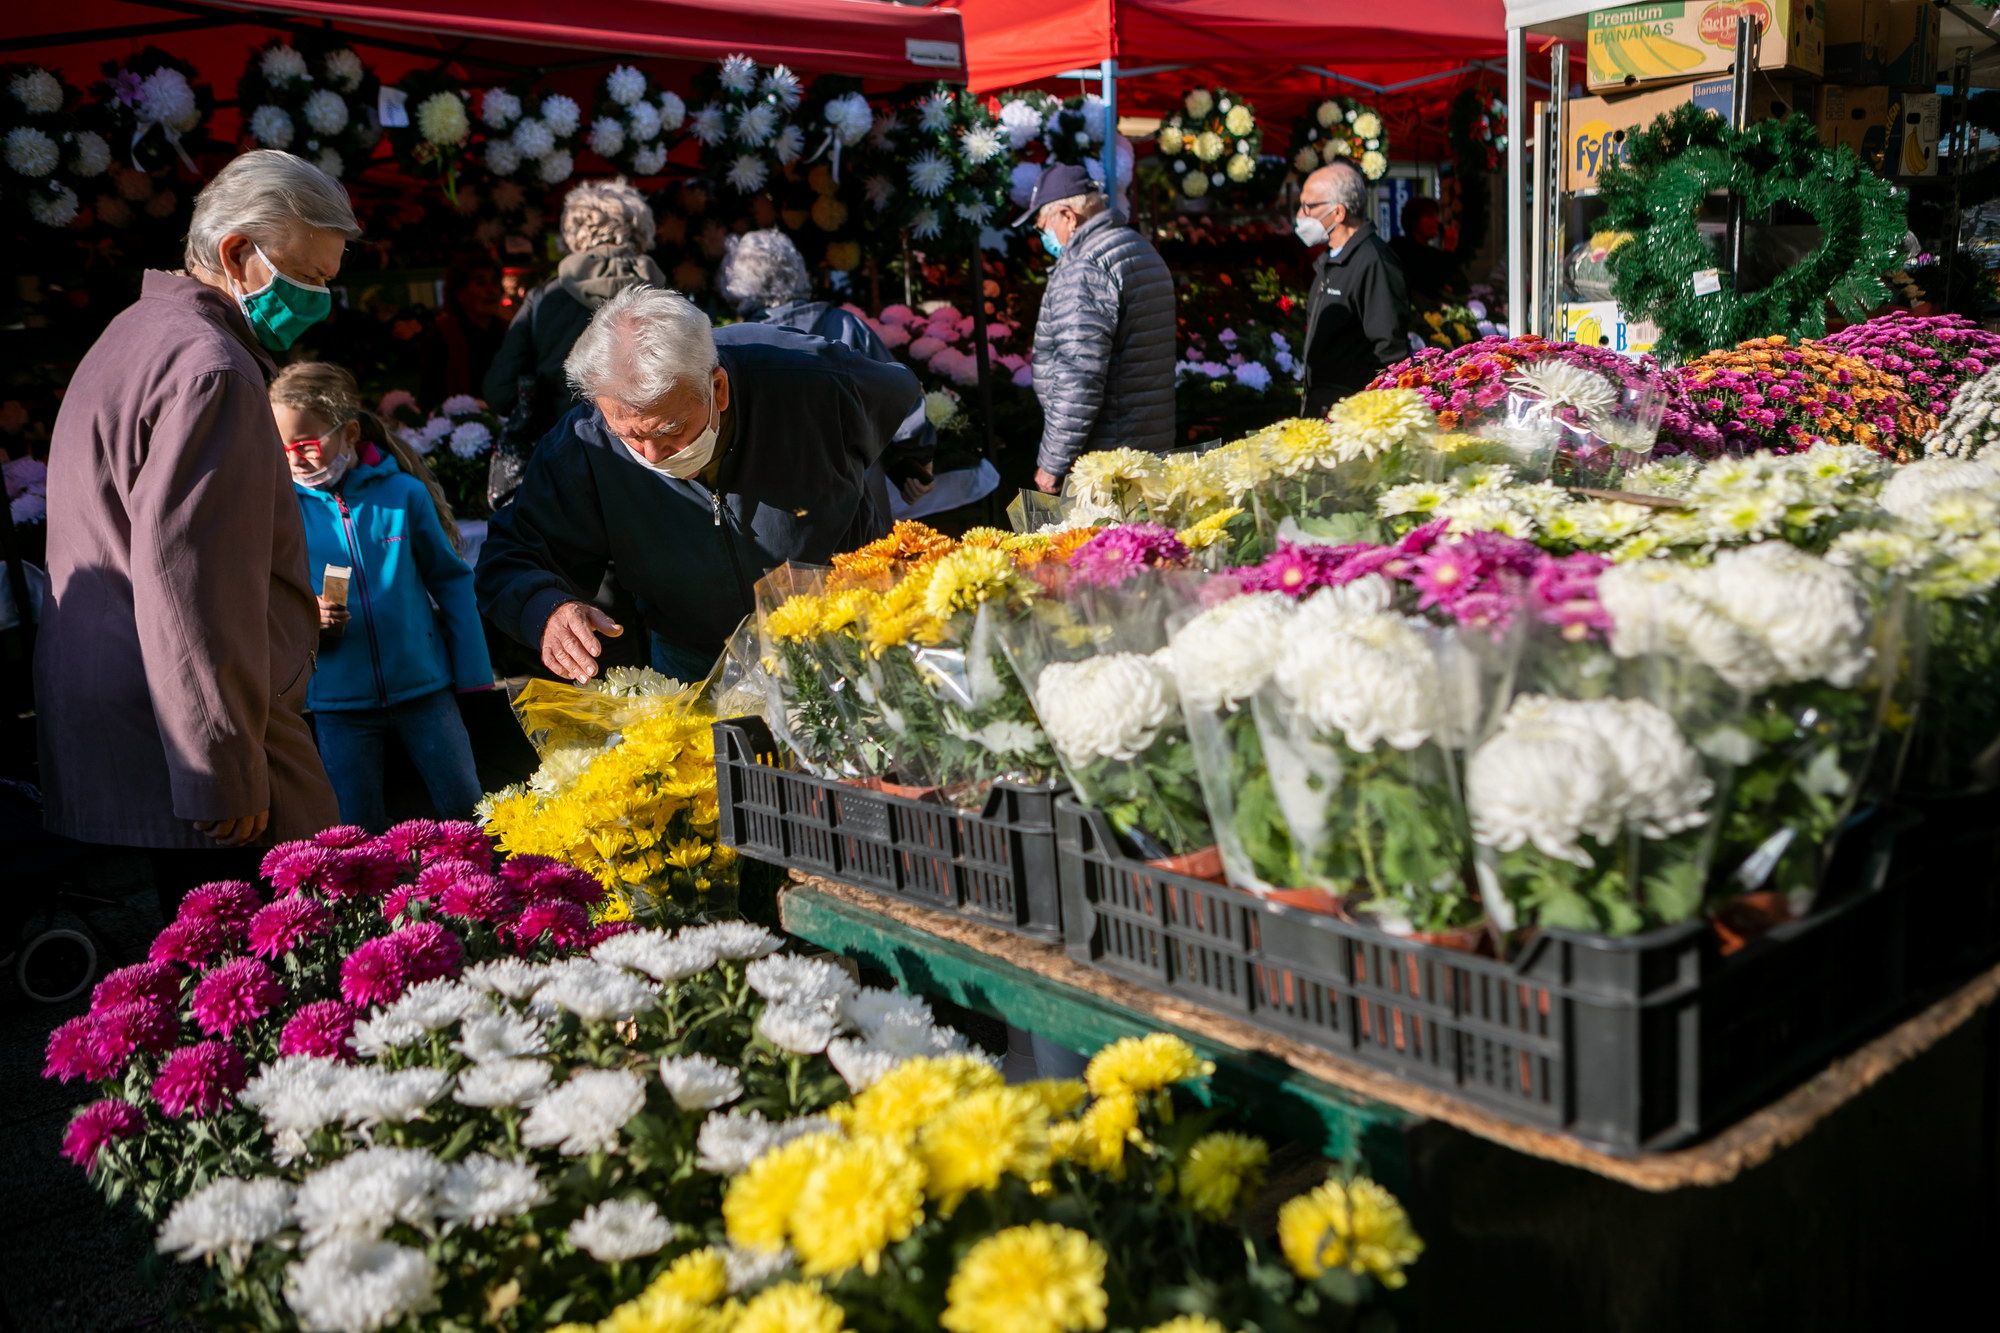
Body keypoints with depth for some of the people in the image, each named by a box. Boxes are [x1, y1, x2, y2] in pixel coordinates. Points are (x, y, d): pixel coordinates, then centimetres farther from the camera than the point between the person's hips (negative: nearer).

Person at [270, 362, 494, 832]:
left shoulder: (403, 493, -4)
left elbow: (451, 580, 3)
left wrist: (473, 673, 2)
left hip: (424, 687, -1)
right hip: (338, 701, 1)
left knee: (465, 811, 7)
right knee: (359, 833, 10)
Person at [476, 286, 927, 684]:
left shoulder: (816, 384, -24)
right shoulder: (581, 449, -22)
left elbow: (903, 400, 0)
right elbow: (511, 559, -12)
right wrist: (546, 609, -35)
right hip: (698, 677, 1)